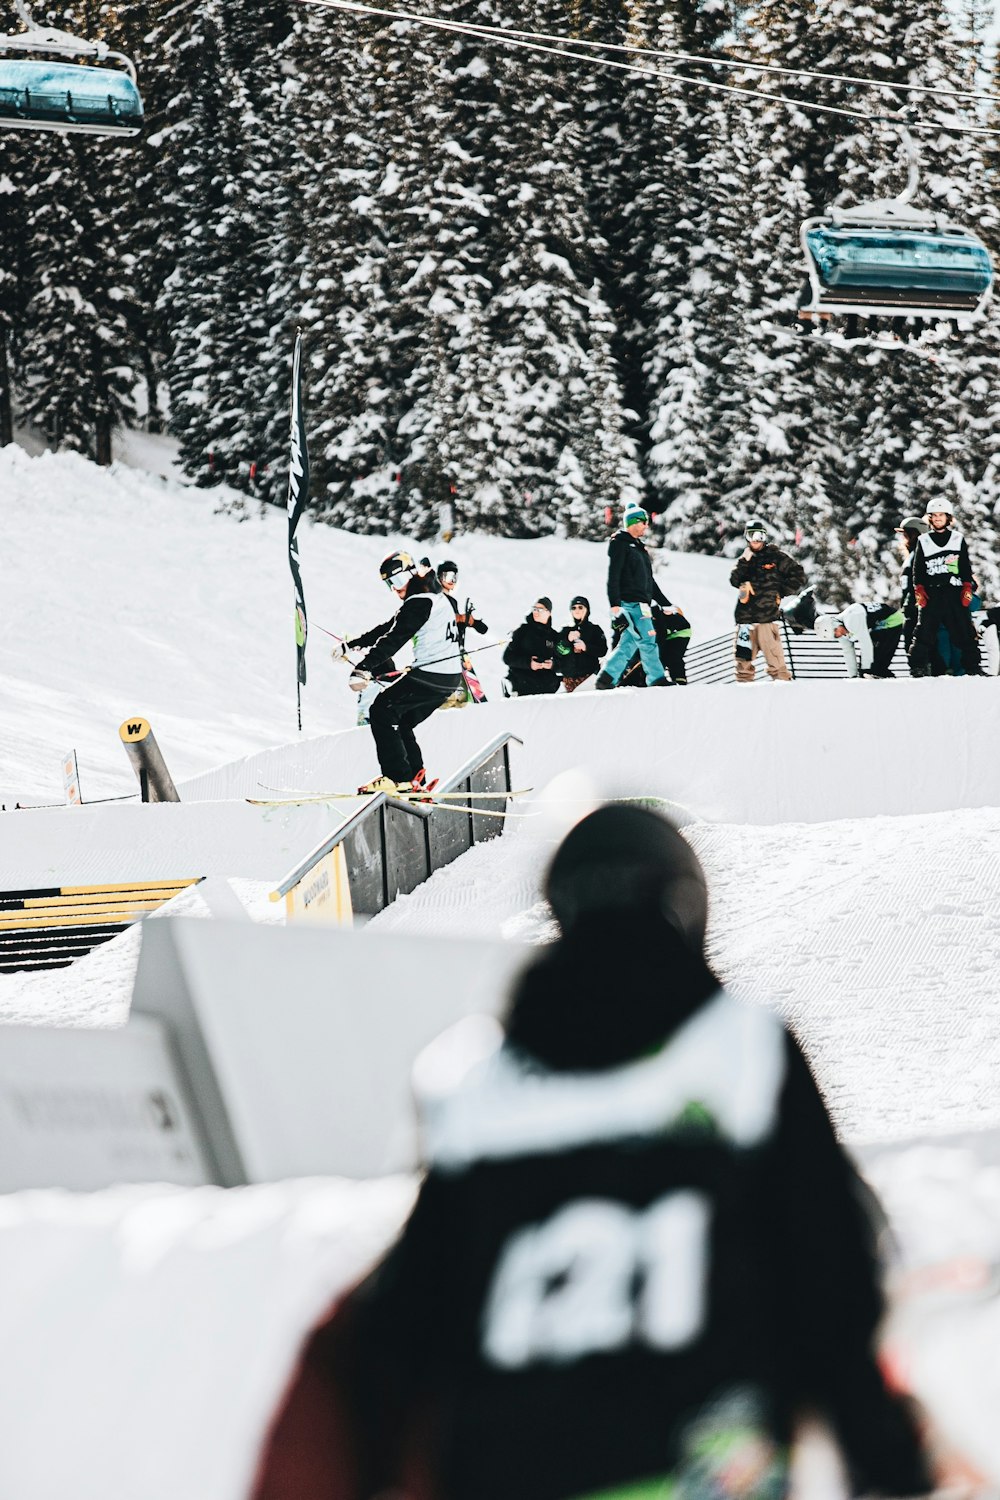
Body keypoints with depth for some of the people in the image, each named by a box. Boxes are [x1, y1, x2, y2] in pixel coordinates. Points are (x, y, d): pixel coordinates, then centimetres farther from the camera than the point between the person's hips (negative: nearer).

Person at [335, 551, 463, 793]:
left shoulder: (420, 602, -13)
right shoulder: (432, 597, 19)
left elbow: (394, 638, -23)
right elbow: (389, 627, 24)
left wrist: (363, 669, -30)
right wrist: (351, 645, 23)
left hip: (430, 674, -10)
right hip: (450, 677, 10)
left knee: (382, 711, -4)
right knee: (400, 723, 18)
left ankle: (397, 777, -10)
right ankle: (415, 780, 11)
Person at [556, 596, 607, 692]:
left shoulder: (595, 629, 9)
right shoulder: (565, 631, 17)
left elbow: (603, 650, 1)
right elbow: (557, 652, 8)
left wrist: (586, 647, -15)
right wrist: (568, 640, -10)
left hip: (589, 674, -3)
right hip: (569, 676, 3)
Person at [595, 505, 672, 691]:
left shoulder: (639, 547, 24)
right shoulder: (620, 544, -4)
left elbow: (649, 580, 29)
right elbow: (613, 576, -13)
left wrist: (667, 604, 26)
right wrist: (614, 605, -22)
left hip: (641, 604, 9)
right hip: (629, 603, -9)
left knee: (628, 644, 6)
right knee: (647, 641, -10)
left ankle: (606, 680, 7)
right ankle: (657, 681, -8)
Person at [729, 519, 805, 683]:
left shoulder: (775, 556, 3)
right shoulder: (746, 559, 18)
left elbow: (798, 577, 2)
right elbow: (735, 581, 5)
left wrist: (779, 591, -2)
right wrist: (744, 562, -6)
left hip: (767, 614, -5)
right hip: (746, 614, 5)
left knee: (772, 652, -14)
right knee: (743, 655, 4)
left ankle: (782, 679, -11)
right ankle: (744, 680, 12)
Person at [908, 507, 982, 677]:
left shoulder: (958, 539, 12)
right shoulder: (923, 542, 12)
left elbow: (966, 567, 11)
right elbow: (917, 570, 9)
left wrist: (967, 588, 0)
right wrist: (919, 590, -3)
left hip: (955, 593, 0)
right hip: (930, 593, 0)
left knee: (964, 631, -4)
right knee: (924, 632, -8)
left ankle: (973, 668, 0)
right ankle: (918, 668, -6)